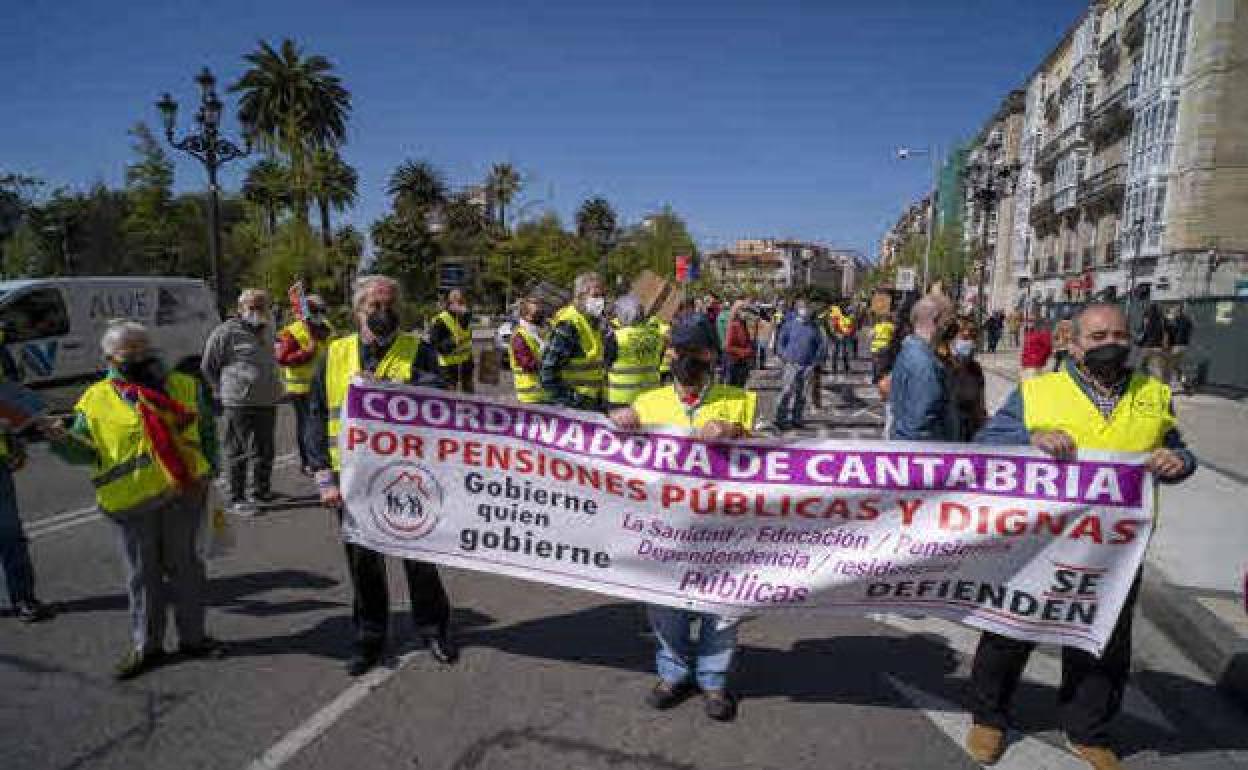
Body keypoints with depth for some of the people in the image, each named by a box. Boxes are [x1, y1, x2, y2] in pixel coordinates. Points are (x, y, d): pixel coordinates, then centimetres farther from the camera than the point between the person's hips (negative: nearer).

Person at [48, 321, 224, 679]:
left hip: (184, 493, 1)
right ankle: (145, 645, 26)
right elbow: (85, 450, 2)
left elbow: (206, 431, 9)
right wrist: (62, 439, -19)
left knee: (184, 565, 12)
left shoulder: (184, 386, 4)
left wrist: (207, 470, 0)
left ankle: (192, 637, 26)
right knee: (142, 574, 10)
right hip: (132, 501, -1)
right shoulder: (96, 400, 1)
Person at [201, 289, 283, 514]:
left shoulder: (266, 331, 16)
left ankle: (261, 491, 29)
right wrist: (222, 390, -1)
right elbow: (207, 367, -2)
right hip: (239, 402, -7)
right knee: (238, 451, 1)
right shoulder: (227, 332, -7)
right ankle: (236, 498, 11)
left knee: (266, 449, 14)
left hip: (267, 401, 7)